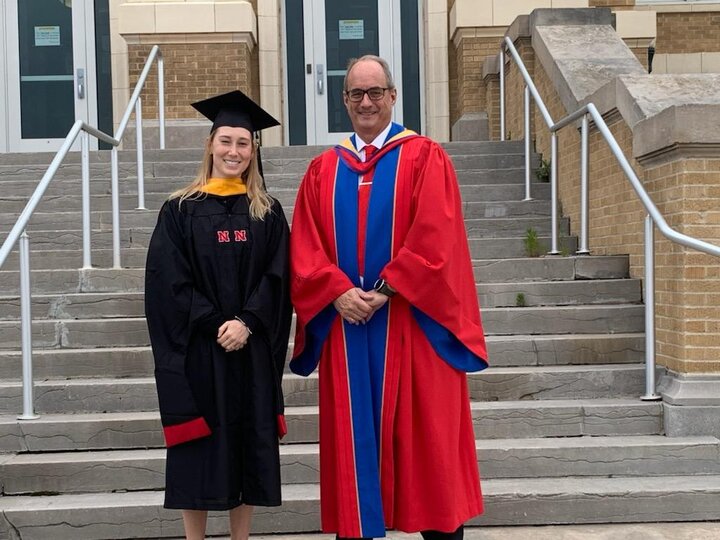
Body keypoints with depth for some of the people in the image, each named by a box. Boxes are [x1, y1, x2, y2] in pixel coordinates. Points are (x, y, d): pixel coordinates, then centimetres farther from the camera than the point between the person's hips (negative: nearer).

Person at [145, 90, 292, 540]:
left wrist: (246, 323, -14)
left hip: (252, 349, 2)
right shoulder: (181, 210, 1)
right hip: (196, 349, -2)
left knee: (249, 442, 7)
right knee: (199, 448, 2)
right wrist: (214, 325, -14)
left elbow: (277, 278, 0)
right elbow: (167, 281, -6)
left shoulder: (268, 213, 7)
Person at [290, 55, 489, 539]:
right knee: (353, 436, 7)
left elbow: (435, 239, -10)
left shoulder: (425, 158, 1)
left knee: (425, 436, 4)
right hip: (344, 323, 3)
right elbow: (306, 249, 5)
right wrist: (339, 292, -11)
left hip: (412, 323, -3)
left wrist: (384, 292, -16)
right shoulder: (323, 169, 12)